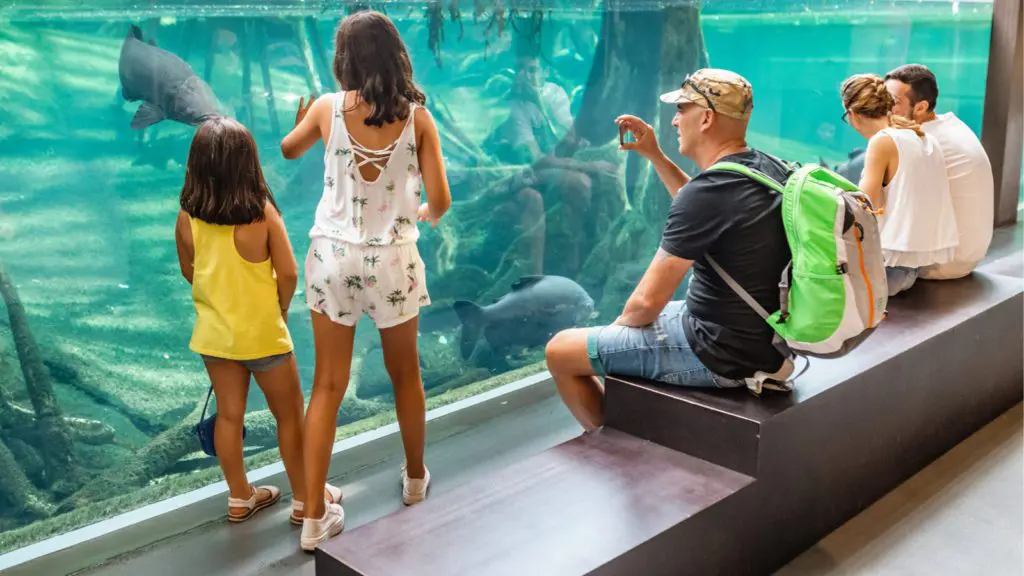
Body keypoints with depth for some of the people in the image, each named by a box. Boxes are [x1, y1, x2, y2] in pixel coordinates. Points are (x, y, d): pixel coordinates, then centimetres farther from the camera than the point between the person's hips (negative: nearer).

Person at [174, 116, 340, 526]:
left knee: (229, 415, 16)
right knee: (289, 415, 12)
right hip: (262, 332, -4)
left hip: (215, 331, 4)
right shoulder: (262, 213, -21)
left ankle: (240, 498, 30)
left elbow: (188, 271, 3)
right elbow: (288, 274, -17)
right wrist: (281, 308, 2)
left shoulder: (187, 217, -10)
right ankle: (304, 499, 23)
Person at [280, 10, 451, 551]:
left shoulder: (328, 107, -4)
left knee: (327, 385, 8)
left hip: (333, 256, 1)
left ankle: (315, 518, 11)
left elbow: (288, 149, 17)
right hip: (392, 260, 0)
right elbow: (440, 200, -7)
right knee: (405, 374, 21)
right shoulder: (417, 115, -8)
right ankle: (415, 477, 40)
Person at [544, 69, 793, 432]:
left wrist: (622, 322, 2)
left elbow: (648, 300, -20)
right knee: (630, 324, 31)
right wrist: (654, 155, 15)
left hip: (722, 355, -9)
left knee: (560, 351, 0)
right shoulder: (769, 168, 2)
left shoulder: (708, 190, -24)